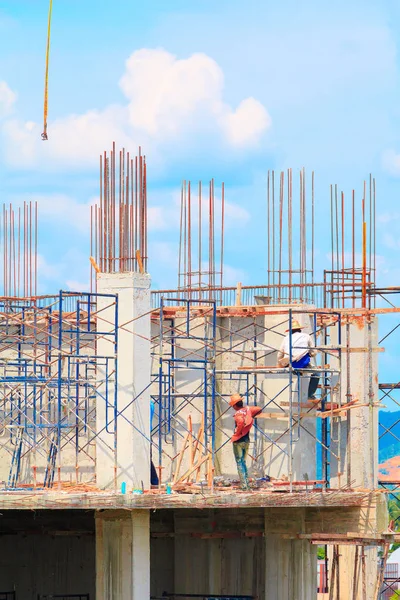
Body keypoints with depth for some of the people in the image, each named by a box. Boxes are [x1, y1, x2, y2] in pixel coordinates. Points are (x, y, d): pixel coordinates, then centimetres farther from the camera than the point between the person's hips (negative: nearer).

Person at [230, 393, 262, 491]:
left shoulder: (238, 414, -18)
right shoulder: (248, 409, 3)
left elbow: (241, 422, -38)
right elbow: (259, 410, 13)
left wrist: (237, 432, -22)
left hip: (238, 441, -7)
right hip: (247, 440, 7)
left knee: (239, 463, -2)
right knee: (243, 462, 17)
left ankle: (244, 485, -7)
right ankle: (247, 483, 15)